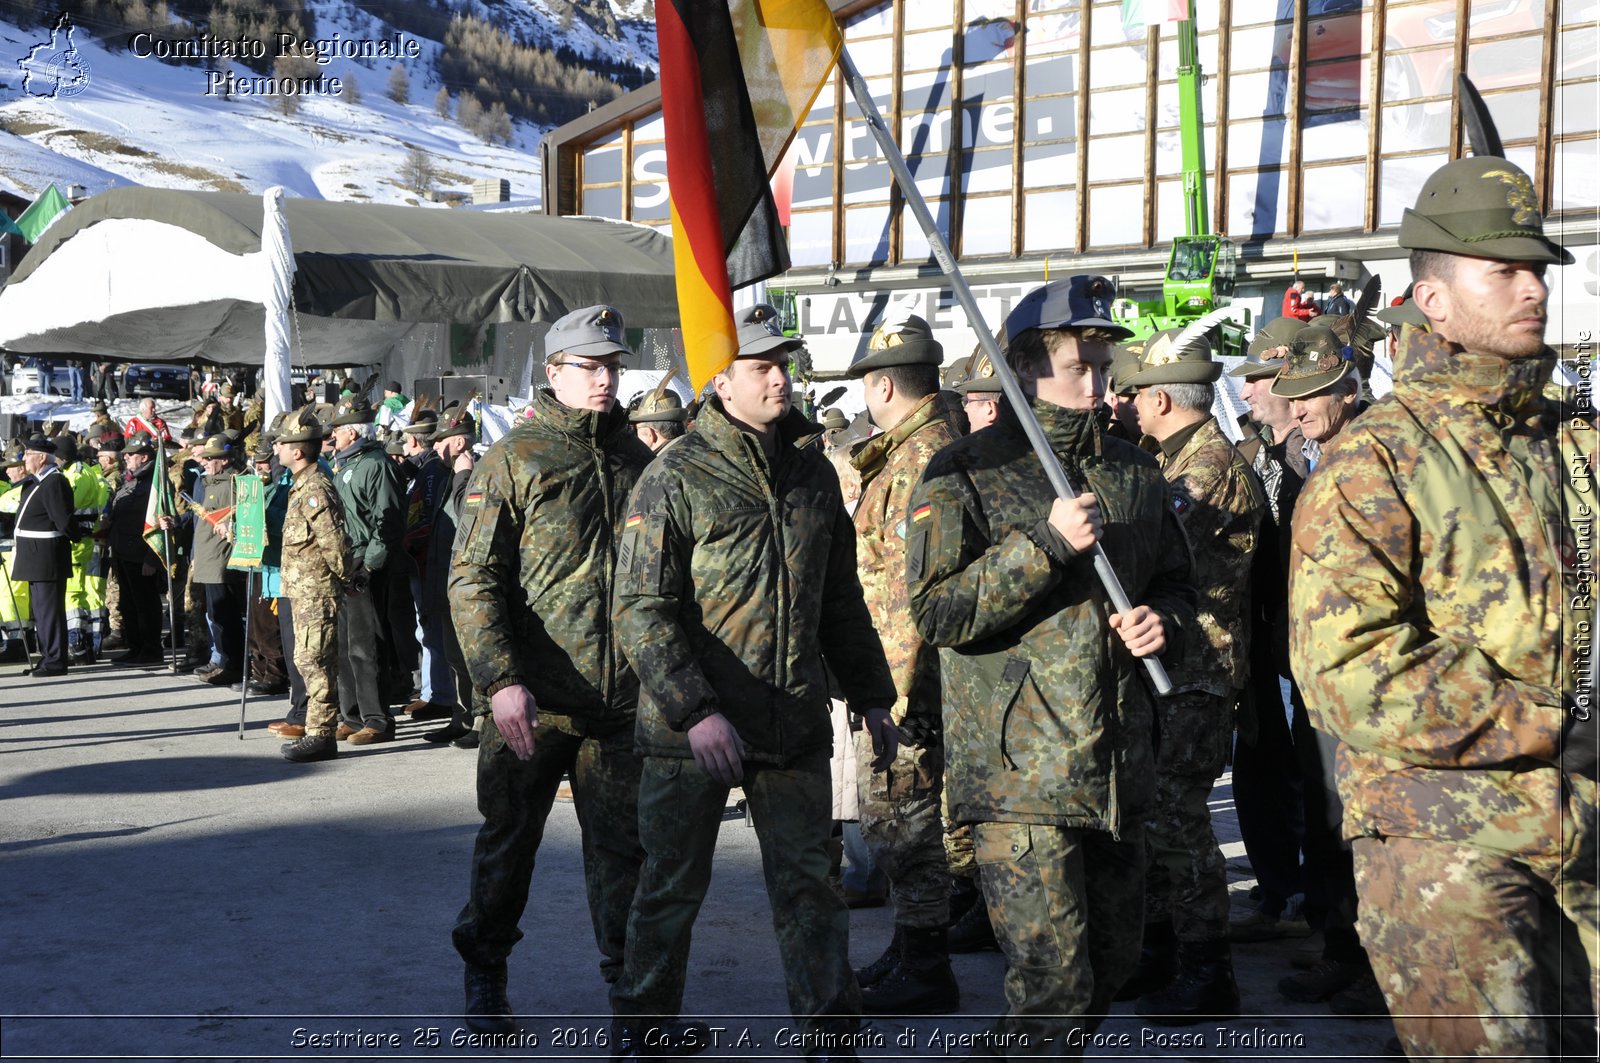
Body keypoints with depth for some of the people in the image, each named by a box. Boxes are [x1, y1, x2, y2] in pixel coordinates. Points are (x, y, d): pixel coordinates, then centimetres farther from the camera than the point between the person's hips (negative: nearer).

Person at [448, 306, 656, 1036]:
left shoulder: (638, 460, 10)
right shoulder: (512, 459, -4)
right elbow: (472, 578, -9)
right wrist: (501, 680, -19)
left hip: (624, 699, 3)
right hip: (534, 698, -3)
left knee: (624, 840, 9)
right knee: (509, 837, 9)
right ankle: (485, 977, 27)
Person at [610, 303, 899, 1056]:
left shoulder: (813, 473, 10)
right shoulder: (675, 478, -8)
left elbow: (841, 599, 19)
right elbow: (640, 608, -13)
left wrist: (871, 697, 17)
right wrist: (694, 710, -21)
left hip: (796, 727, 4)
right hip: (693, 731, -4)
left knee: (808, 881, 8)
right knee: (673, 883, 9)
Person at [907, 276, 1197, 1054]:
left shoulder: (1133, 473, 13)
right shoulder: (966, 475, -4)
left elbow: (1175, 582, 24)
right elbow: (936, 609, -13)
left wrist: (1164, 620, 0)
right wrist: (1045, 542, -20)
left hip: (1119, 764, 6)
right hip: (1019, 771, -6)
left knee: (1113, 959, 16)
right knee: (1052, 982, -9)